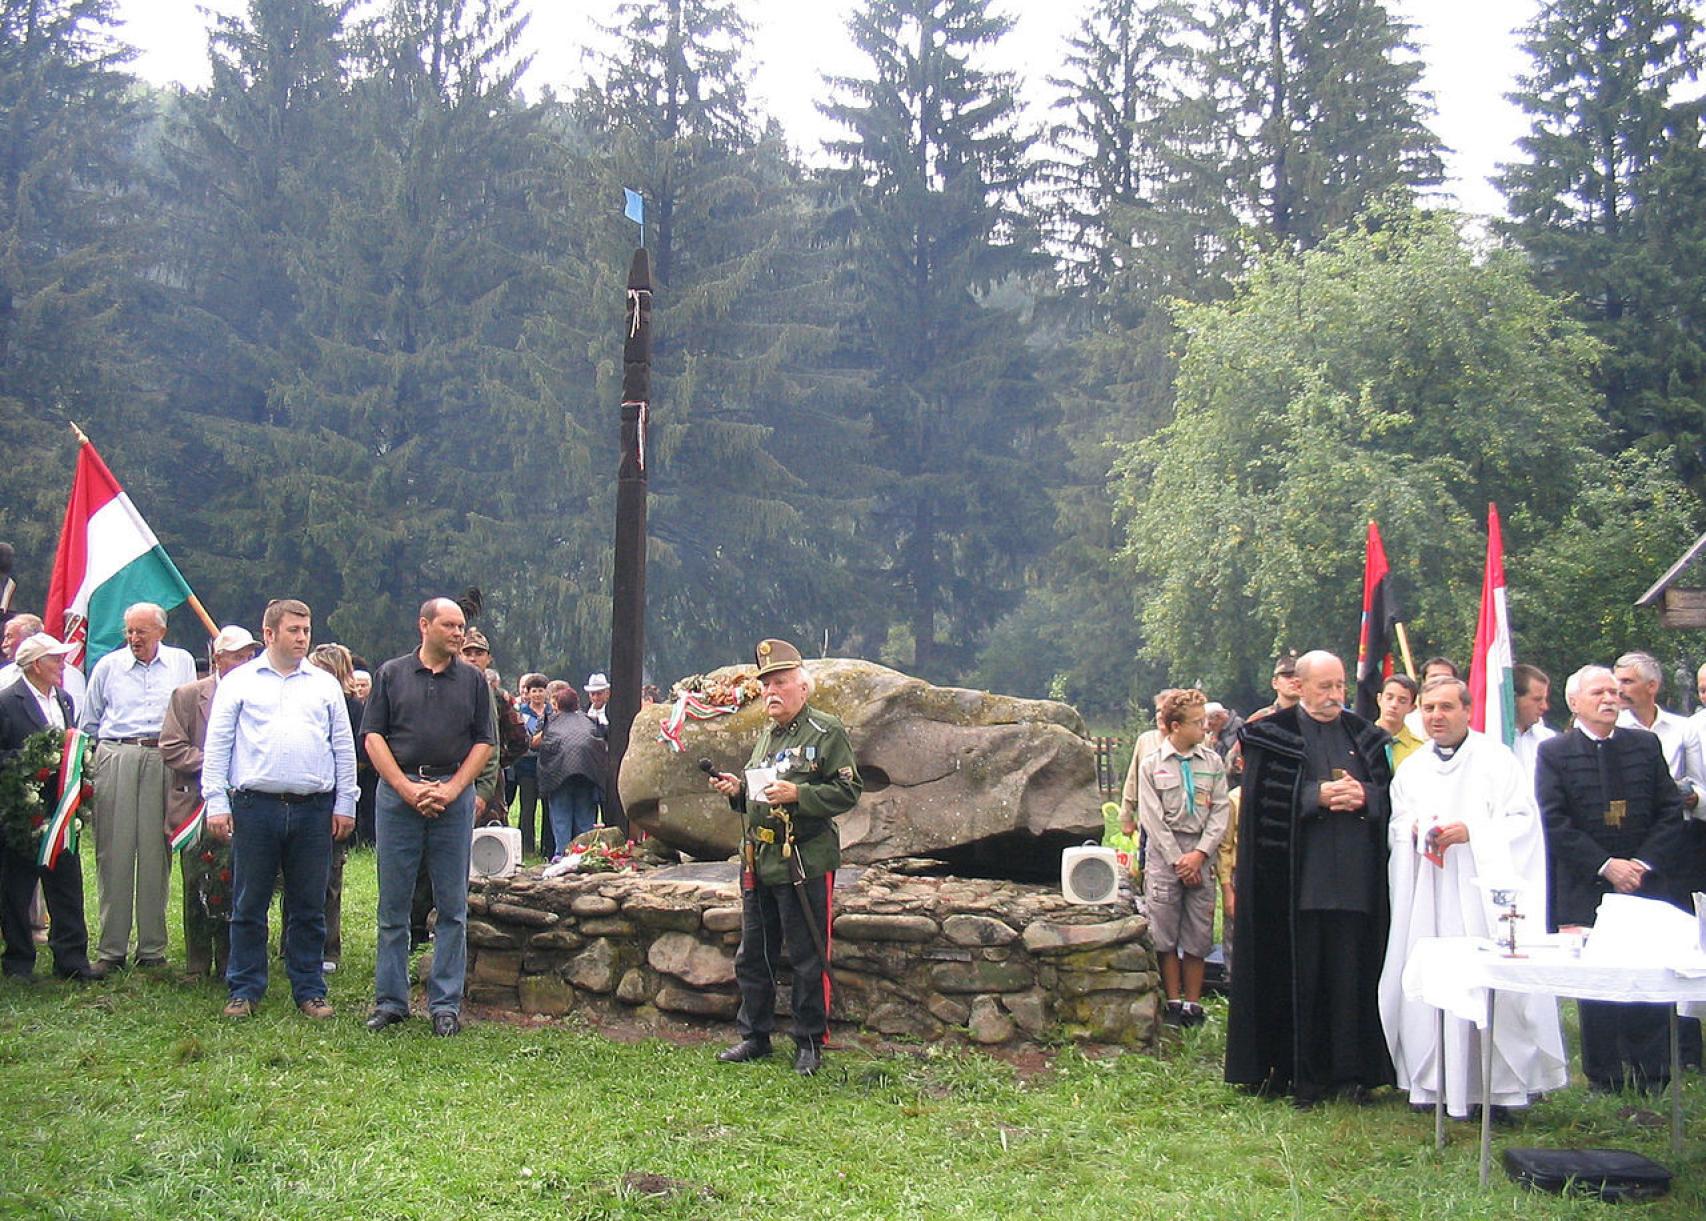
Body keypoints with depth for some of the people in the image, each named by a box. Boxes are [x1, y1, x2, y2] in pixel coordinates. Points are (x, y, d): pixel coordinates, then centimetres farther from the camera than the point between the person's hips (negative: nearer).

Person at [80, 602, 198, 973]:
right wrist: (108, 745, 10)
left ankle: (152, 948, 4)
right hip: (115, 758, 1)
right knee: (114, 851, -2)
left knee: (155, 853, -1)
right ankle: (110, 949, 2)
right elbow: (89, 722, 20)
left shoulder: (181, 663, 13)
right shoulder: (108, 666, 14)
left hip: (164, 760, 0)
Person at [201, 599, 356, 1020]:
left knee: (309, 907, 7)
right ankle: (245, 990, 14)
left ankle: (310, 990, 15)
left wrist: (345, 803, 8)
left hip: (314, 809, 2)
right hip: (254, 807, -1)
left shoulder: (326, 685, 13)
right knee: (248, 906, 4)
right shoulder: (238, 682, 7)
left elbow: (344, 747, 14)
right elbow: (217, 745, 5)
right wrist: (216, 802, -3)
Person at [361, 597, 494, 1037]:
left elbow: (484, 742, 7)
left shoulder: (473, 680, 9)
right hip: (398, 793, 0)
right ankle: (390, 1001, 13)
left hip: (454, 795, 1)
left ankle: (446, 1003, 9)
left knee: (452, 907, 2)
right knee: (393, 906, 4)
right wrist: (408, 789, -8)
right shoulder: (391, 674, 7)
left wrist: (451, 790, -6)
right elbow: (373, 736, 2)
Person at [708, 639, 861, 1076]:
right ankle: (754, 1036, 25)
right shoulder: (766, 737, 19)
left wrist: (797, 794, -21)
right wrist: (737, 790, 8)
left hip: (805, 865, -8)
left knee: (807, 959, 1)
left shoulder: (826, 732, -6)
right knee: (753, 957, 13)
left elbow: (849, 791, -12)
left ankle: (810, 1043, 12)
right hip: (758, 863, 8)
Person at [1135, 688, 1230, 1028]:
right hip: (1163, 856, -1)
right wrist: (1178, 859, -9)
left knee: (1198, 936, 3)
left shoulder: (1213, 763, 7)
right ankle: (1173, 1003, 11)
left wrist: (1199, 854, -9)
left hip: (1201, 857, 2)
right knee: (1165, 936, 1)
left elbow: (1220, 813, 3)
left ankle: (1193, 1005, 12)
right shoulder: (1151, 765, 2)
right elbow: (1152, 819, -2)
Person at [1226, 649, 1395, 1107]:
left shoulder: (1363, 735, 14)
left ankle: (1350, 1070, 12)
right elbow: (1261, 798, -6)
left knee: (1351, 975, 3)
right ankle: (1298, 1075, 7)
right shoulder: (1273, 734, 2)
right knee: (1299, 977, -1)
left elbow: (1390, 791, 14)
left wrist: (1363, 795, -7)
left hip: (1353, 877, 3)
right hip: (1296, 877, -3)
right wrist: (1317, 796, -15)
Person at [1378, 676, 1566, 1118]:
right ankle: (1433, 1082, 8)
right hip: (1426, 898, 4)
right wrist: (1413, 830, -4)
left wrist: (1472, 832, -17)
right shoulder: (1411, 768, 16)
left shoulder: (1497, 760, 2)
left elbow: (1523, 821, -4)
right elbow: (1395, 825, 19)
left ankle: (1505, 1084, -1)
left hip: (1483, 893, -4)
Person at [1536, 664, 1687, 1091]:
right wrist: (1605, 866, -13)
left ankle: (1651, 1081, 9)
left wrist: (1645, 863, -7)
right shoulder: (1553, 752, 0)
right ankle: (1604, 1083, 11)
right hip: (1586, 891, -2)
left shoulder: (1646, 745, 9)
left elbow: (1670, 812, 6)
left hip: (1645, 883, 2)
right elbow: (1556, 823, -6)